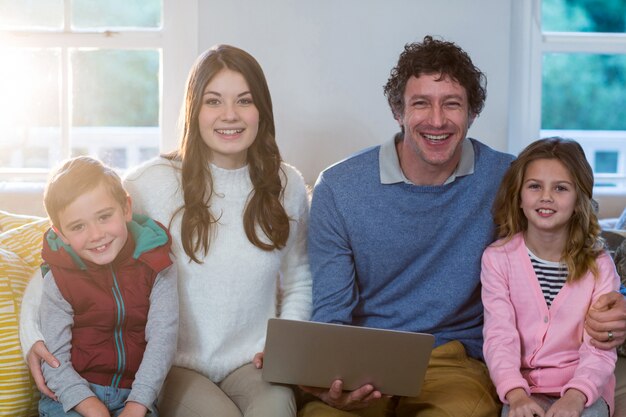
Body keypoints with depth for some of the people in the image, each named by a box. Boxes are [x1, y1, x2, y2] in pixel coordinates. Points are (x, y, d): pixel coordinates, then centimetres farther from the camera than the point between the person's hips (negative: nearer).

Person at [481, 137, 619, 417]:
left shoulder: (598, 265, 0)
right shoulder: (498, 258, 0)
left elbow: (600, 348, -7)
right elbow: (499, 336, -8)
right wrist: (516, 394, -25)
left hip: (583, 387, 1)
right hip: (524, 386, -1)